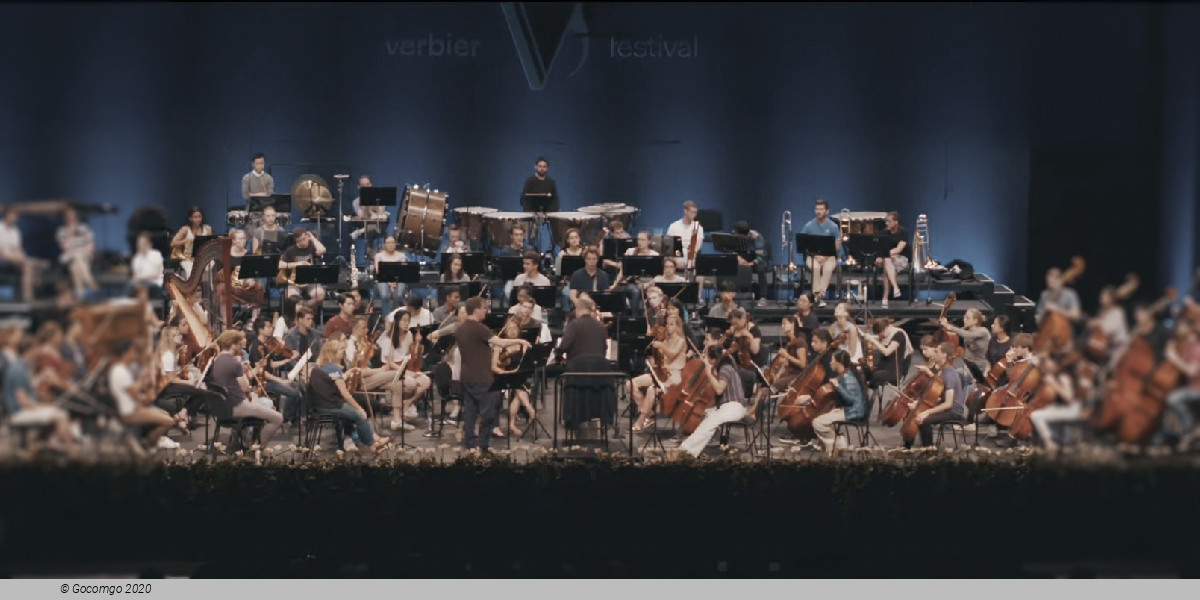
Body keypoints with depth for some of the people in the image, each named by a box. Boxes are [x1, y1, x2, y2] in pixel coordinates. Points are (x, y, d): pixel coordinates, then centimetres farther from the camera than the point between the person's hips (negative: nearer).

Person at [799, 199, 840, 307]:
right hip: (813, 255, 0)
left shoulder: (833, 226, 0)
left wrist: (825, 256, -17)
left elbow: (837, 247, -3)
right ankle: (818, 295, -35)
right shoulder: (809, 226, 2)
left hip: (829, 256, 0)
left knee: (828, 268, -35)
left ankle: (819, 295, -37)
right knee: (815, 267, -35)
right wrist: (816, 255, -14)